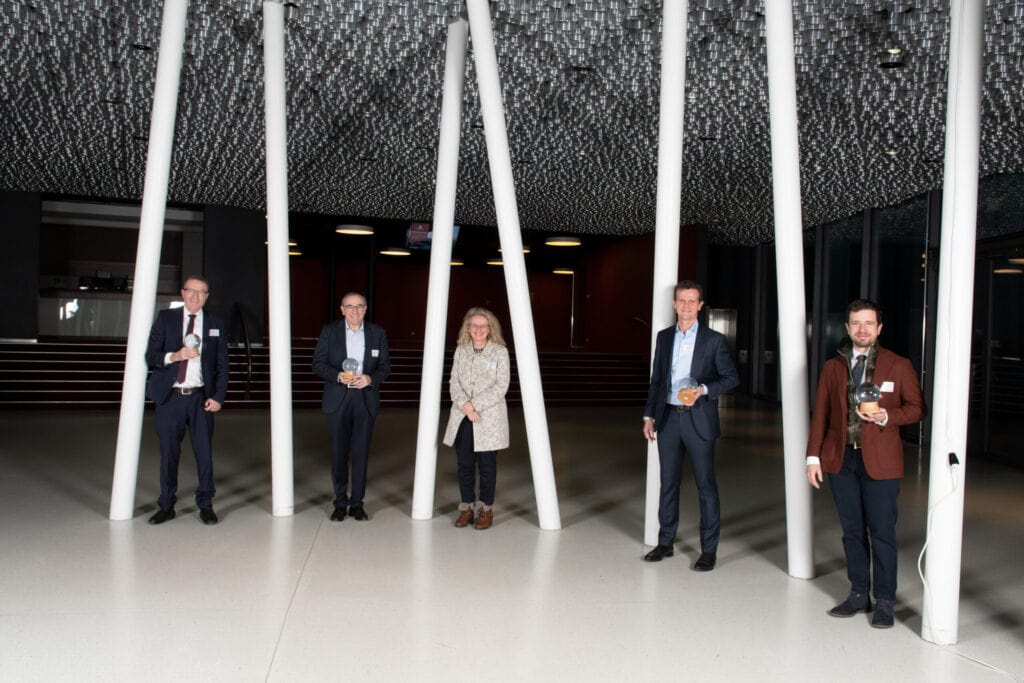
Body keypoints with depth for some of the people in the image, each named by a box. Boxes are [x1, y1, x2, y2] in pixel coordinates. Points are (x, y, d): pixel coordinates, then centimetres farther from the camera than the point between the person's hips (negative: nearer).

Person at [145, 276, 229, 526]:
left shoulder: (216, 324, 7)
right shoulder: (165, 318, 6)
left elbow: (222, 365, 6)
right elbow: (150, 355, 2)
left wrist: (217, 397, -4)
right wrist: (175, 356, -17)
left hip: (201, 397, 0)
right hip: (170, 397, 0)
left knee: (204, 453, 2)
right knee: (169, 453, 7)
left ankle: (206, 505, 14)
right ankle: (167, 506, 20)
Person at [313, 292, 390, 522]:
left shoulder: (377, 332, 4)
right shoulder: (329, 331, 2)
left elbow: (385, 366, 5)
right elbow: (318, 363, 0)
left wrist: (370, 378, -15)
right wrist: (338, 376, -18)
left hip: (366, 400, 1)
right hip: (338, 400, 0)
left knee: (361, 453, 5)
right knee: (339, 453, 6)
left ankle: (357, 503, 16)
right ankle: (340, 502, 19)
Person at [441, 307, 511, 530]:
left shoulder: (500, 352, -1)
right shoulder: (460, 351, 10)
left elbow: (501, 386, -8)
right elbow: (454, 382, 5)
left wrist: (475, 405, -14)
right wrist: (465, 404, -13)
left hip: (489, 418, -3)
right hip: (462, 417, 3)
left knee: (487, 465, 3)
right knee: (464, 464, 7)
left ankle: (486, 508, 15)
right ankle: (466, 507, 19)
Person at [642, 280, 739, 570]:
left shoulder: (714, 340, -2)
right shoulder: (664, 337, 9)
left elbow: (731, 377, 0)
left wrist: (704, 389, -17)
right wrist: (649, 415, 9)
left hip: (699, 420, -4)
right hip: (668, 418, 4)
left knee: (706, 485, 2)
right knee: (668, 483, 12)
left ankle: (709, 549, 13)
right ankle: (665, 543, 24)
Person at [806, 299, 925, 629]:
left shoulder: (898, 366, 1)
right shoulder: (833, 366, 8)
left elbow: (916, 407, 3)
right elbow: (820, 413, 8)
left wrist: (886, 416, -17)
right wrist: (814, 455, 4)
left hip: (880, 461, -3)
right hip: (841, 459, 3)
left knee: (882, 532, 3)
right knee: (852, 531, 11)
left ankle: (884, 601, 17)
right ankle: (859, 595, 24)